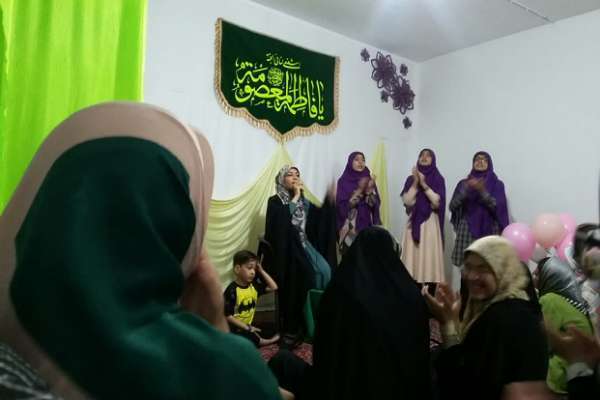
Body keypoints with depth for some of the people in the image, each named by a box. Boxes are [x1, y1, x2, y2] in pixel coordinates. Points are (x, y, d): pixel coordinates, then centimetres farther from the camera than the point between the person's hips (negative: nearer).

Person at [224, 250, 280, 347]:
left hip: (249, 326, 7)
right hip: (234, 329, -6)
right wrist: (247, 328, -17)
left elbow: (273, 287, 5)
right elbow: (227, 316, -17)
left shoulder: (254, 284, 1)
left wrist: (261, 271, -2)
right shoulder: (231, 290, -18)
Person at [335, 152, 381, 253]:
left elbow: (375, 203, 1)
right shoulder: (343, 181, -1)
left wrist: (369, 189, -16)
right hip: (350, 225, -3)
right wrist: (360, 190, -18)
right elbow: (342, 205, -11)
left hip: (366, 224, 3)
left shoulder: (369, 180, 9)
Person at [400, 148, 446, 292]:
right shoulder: (411, 179, 11)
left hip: (430, 223, -2)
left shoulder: (438, 179, 5)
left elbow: (438, 201, -8)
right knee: (413, 257, -1)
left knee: (429, 257, -6)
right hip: (414, 222, 2)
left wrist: (424, 184, -14)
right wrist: (416, 182, -9)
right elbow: (406, 201, -1)